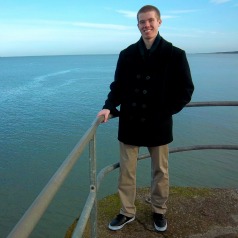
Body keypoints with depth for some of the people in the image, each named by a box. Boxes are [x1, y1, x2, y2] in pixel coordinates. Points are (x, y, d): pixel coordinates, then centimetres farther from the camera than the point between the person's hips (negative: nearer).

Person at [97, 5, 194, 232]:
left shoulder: (175, 54, -3)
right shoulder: (127, 54, 3)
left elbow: (185, 90, -1)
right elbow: (117, 86, 6)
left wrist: (165, 112, -7)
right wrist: (109, 107, -11)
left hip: (158, 124, -1)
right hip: (130, 123, 2)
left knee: (160, 172, 13)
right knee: (126, 171, 9)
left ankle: (159, 211, 35)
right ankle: (127, 212, 29)